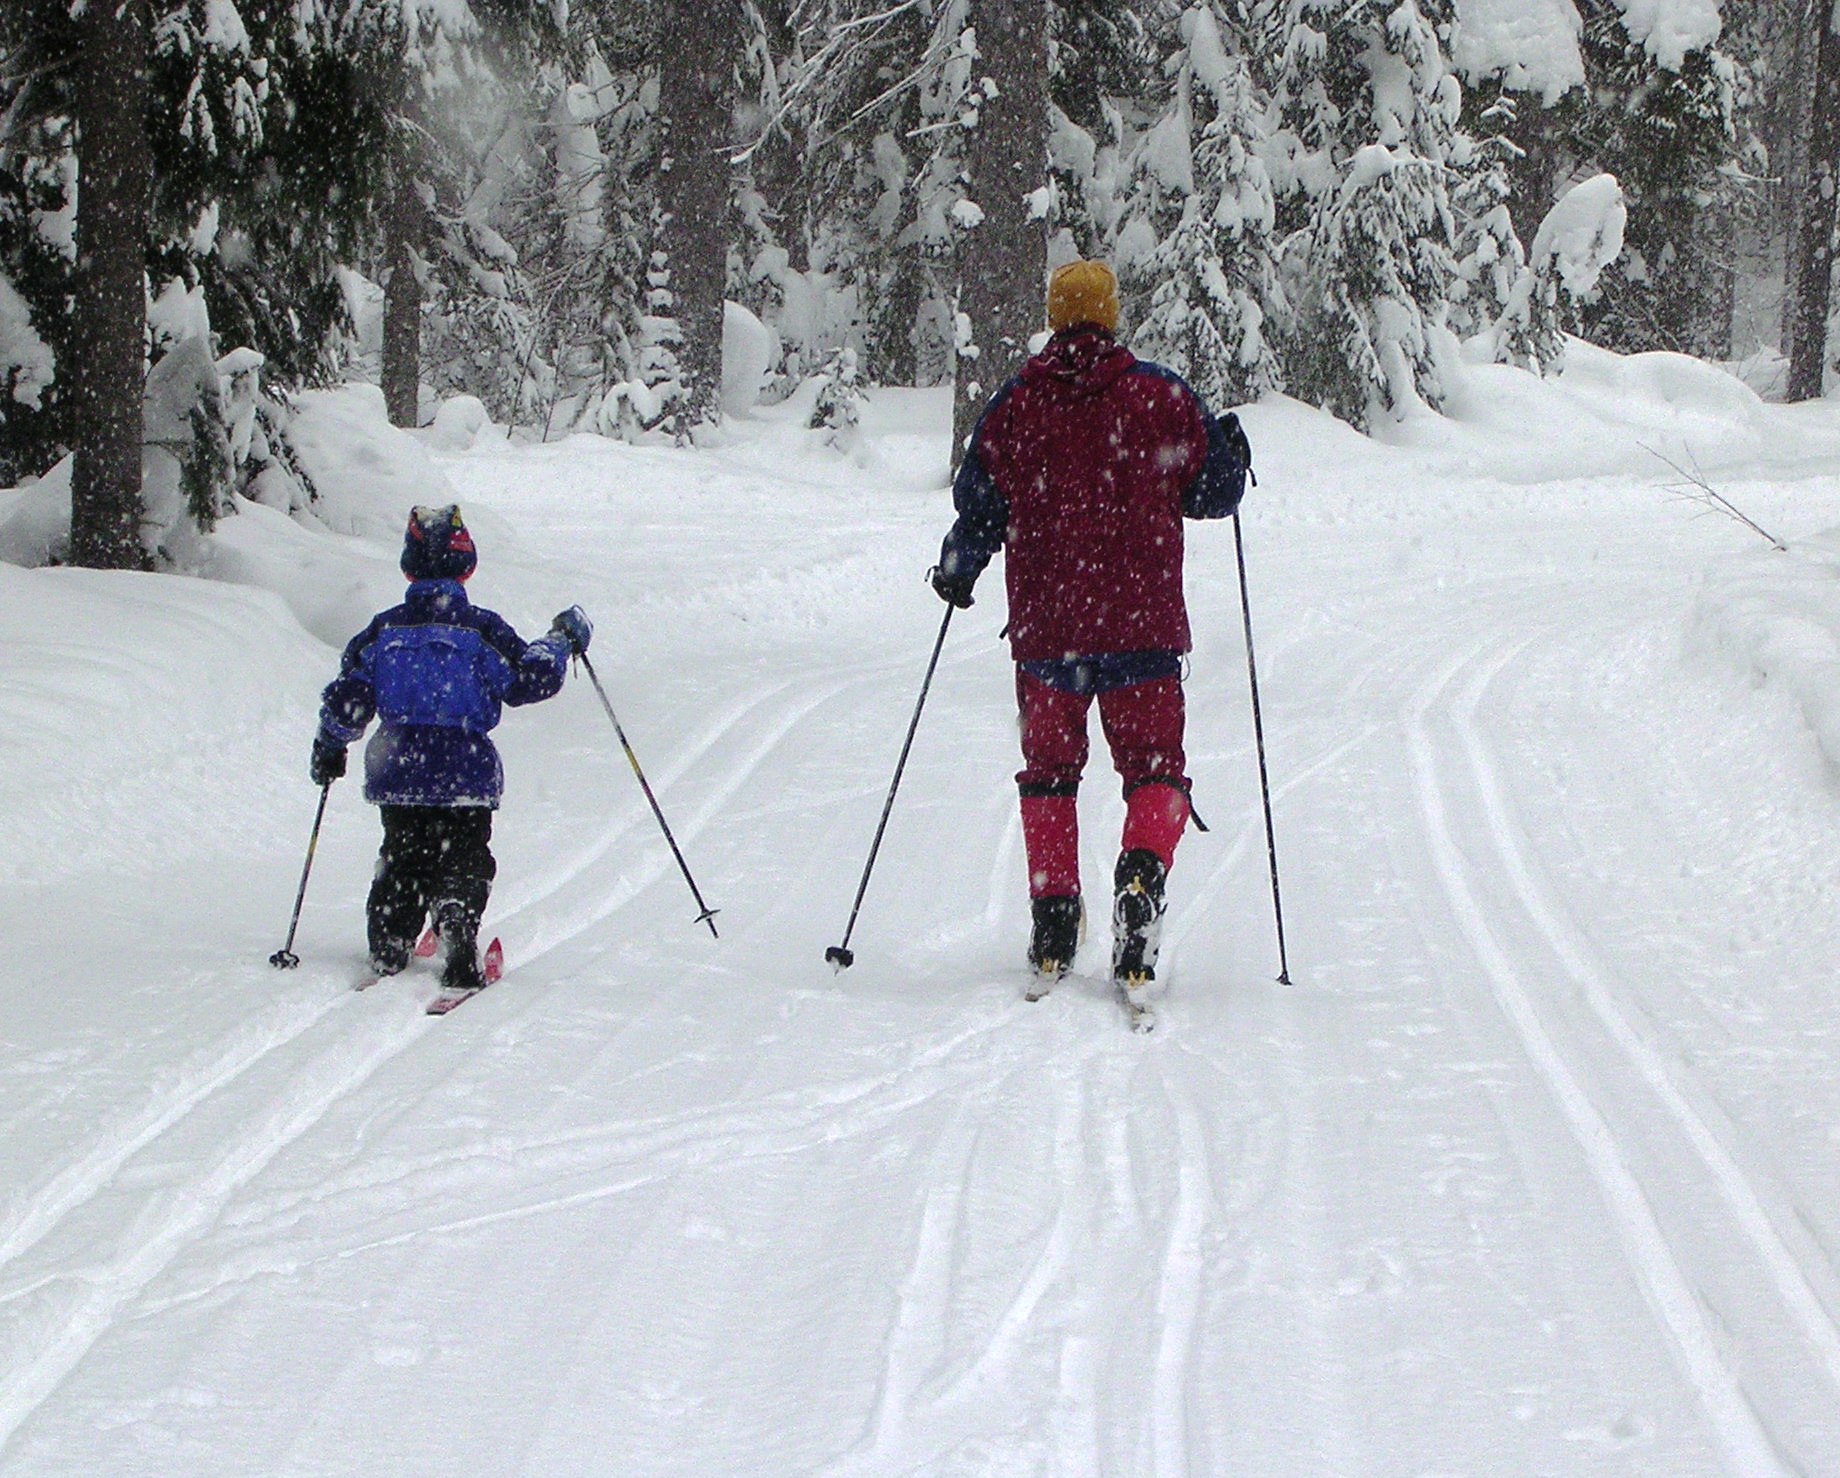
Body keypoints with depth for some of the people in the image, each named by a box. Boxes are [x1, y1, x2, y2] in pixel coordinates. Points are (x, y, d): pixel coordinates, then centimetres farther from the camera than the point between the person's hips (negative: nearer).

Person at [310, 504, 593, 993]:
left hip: (397, 770, 3)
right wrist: (559, 642, 15)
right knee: (464, 862, 3)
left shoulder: (382, 630, 4)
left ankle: (388, 952, 11)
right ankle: (457, 950, -18)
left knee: (401, 859, 18)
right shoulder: (480, 627, -6)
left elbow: (345, 701, 7)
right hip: (464, 770, -3)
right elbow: (530, 681, -4)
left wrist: (329, 748, 25)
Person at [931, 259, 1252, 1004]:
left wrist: (957, 572, 25)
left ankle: (1053, 912, 5)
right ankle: (1142, 867, -24)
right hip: (1144, 621, -1)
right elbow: (1212, 492, 5)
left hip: (1044, 626, 1)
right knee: (1154, 767, 5)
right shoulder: (1161, 396, -1)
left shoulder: (1013, 405, 1)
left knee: (1049, 770, 14)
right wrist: (1233, 451, 28)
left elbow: (978, 509, 5)